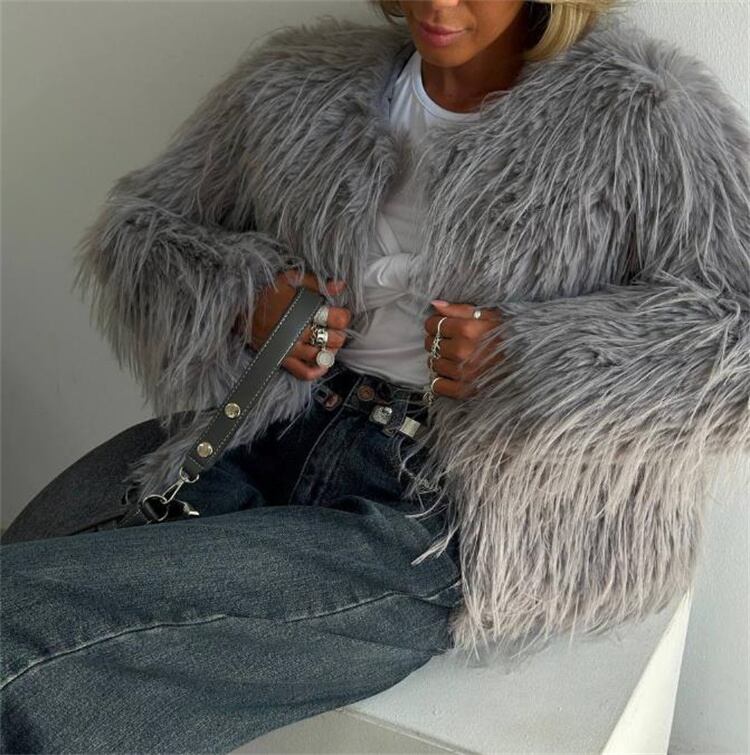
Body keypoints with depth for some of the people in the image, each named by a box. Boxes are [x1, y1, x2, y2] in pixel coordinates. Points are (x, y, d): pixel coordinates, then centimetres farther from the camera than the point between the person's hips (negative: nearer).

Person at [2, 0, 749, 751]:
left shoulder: (638, 114, -2)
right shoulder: (300, 82, 11)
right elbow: (141, 218, 17)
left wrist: (534, 358, -18)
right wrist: (241, 300, -4)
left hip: (445, 505, -5)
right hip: (271, 433, 6)